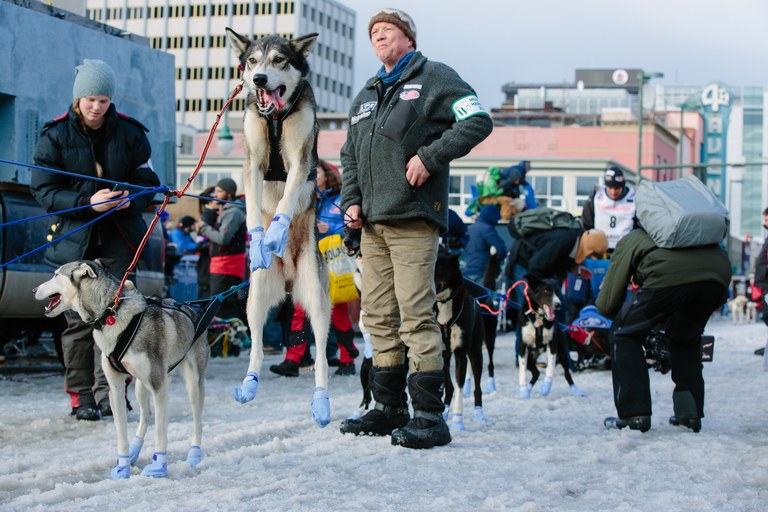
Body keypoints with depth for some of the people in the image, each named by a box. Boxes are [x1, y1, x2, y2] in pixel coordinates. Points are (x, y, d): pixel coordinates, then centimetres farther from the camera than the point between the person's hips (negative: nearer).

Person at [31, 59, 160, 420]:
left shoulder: (130, 133, 3)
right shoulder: (55, 135, -1)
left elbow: (147, 181, 7)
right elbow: (43, 190, -5)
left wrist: (131, 200, -16)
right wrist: (87, 203, -20)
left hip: (119, 237, 1)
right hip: (75, 239, 0)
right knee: (79, 318, 1)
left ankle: (109, 390, -6)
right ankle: (80, 394, 9)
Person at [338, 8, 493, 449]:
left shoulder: (435, 78, 3)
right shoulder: (366, 97, 24)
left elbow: (478, 122, -8)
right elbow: (350, 155, 27)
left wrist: (430, 155, -15)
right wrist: (352, 198, 10)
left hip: (413, 218, -7)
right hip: (373, 222, 7)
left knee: (415, 313, -12)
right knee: (379, 315, 8)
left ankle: (430, 416, -10)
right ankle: (389, 409, 17)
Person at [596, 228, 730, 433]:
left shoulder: (629, 241, 31)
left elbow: (606, 306, 23)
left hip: (670, 277, -5)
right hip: (719, 271, 5)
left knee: (624, 335, 16)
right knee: (686, 339, 31)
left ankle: (635, 414, 8)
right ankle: (690, 412, 24)